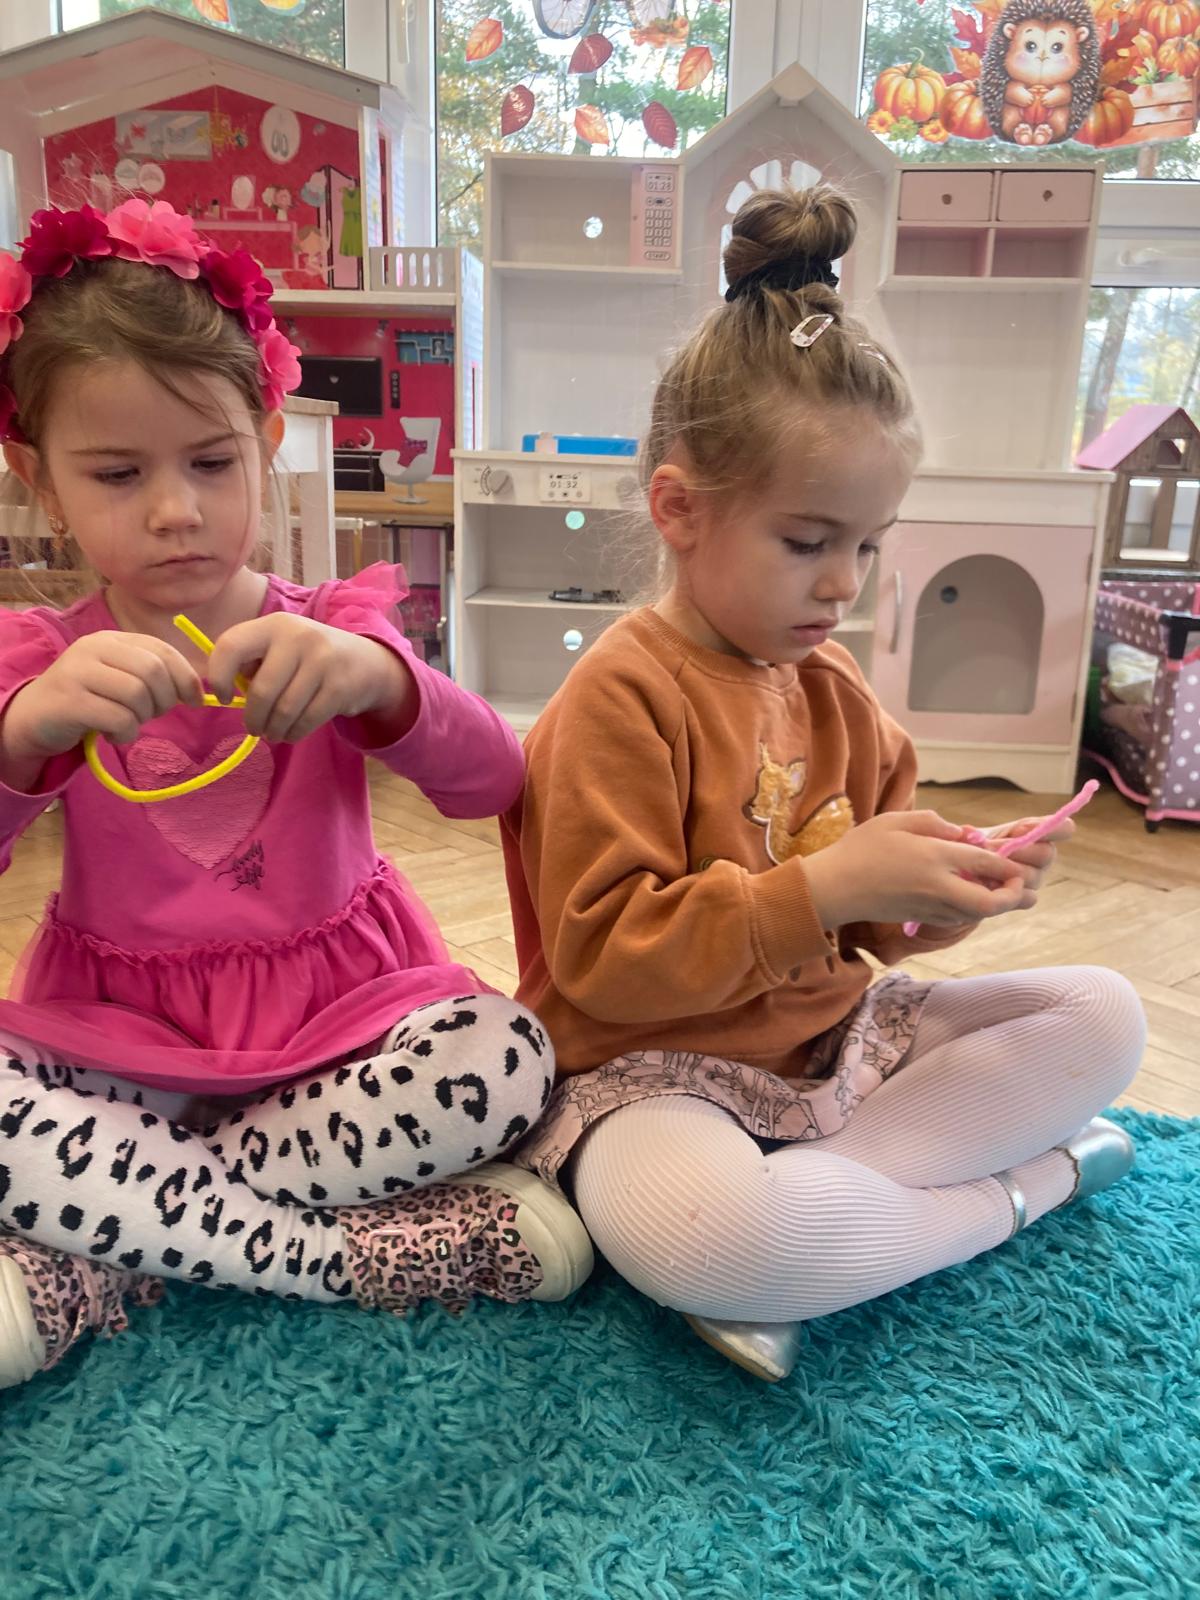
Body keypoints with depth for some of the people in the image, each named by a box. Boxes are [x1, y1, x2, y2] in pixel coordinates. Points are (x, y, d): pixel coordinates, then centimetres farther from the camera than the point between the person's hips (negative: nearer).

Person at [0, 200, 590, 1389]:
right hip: (115, 1040, 0)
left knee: (504, 1058, -28)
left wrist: (378, 680, -38)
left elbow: (491, 782, -17)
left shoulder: (331, 636, -2)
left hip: (340, 1016, 1)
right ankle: (372, 1252, -21)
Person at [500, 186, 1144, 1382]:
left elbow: (871, 926, 15)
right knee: (694, 1230, -39)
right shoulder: (621, 697, -18)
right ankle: (1023, 1184, -12)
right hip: (655, 1070, -7)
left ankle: (816, 1196, -12)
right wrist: (828, 888, -28)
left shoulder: (834, 692, 7)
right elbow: (603, 958, -23)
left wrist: (953, 885, -8)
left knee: (1103, 1014, 4)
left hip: (837, 1038, 8)